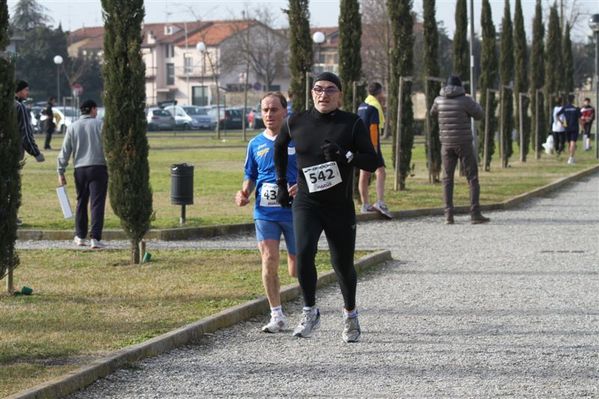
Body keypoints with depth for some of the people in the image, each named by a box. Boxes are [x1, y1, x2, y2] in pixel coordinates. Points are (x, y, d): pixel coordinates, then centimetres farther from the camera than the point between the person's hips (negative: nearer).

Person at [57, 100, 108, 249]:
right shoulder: (100, 125, -1)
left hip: (80, 169, 3)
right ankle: (95, 238, -14)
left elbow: (65, 151, 7)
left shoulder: (72, 127, 8)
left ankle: (80, 236, 24)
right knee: (97, 203, -5)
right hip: (98, 168, -3)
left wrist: (61, 172, 10)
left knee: (81, 203, 18)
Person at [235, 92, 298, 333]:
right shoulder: (256, 144, 9)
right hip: (265, 212, 2)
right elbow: (250, 176, 19)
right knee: (269, 260, -14)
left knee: (297, 269, 4)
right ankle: (277, 317, -5)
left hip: (294, 212, -2)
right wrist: (244, 193, -1)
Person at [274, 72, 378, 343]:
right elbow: (279, 147, 22)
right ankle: (310, 312, -7)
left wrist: (345, 155, -26)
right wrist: (281, 183, 19)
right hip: (306, 204, 1)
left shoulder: (352, 124, -6)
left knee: (343, 265, 6)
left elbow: (373, 162, -10)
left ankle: (350, 314, 32)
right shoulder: (296, 122, 1)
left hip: (340, 208, -1)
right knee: (303, 252, -22)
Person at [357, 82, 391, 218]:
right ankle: (380, 202, -23)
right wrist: (374, 150, -19)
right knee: (380, 172, -11)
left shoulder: (362, 106, 16)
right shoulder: (374, 107, -10)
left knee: (364, 174, 10)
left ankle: (365, 205, 14)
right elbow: (373, 129, -17)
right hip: (370, 144, -9)